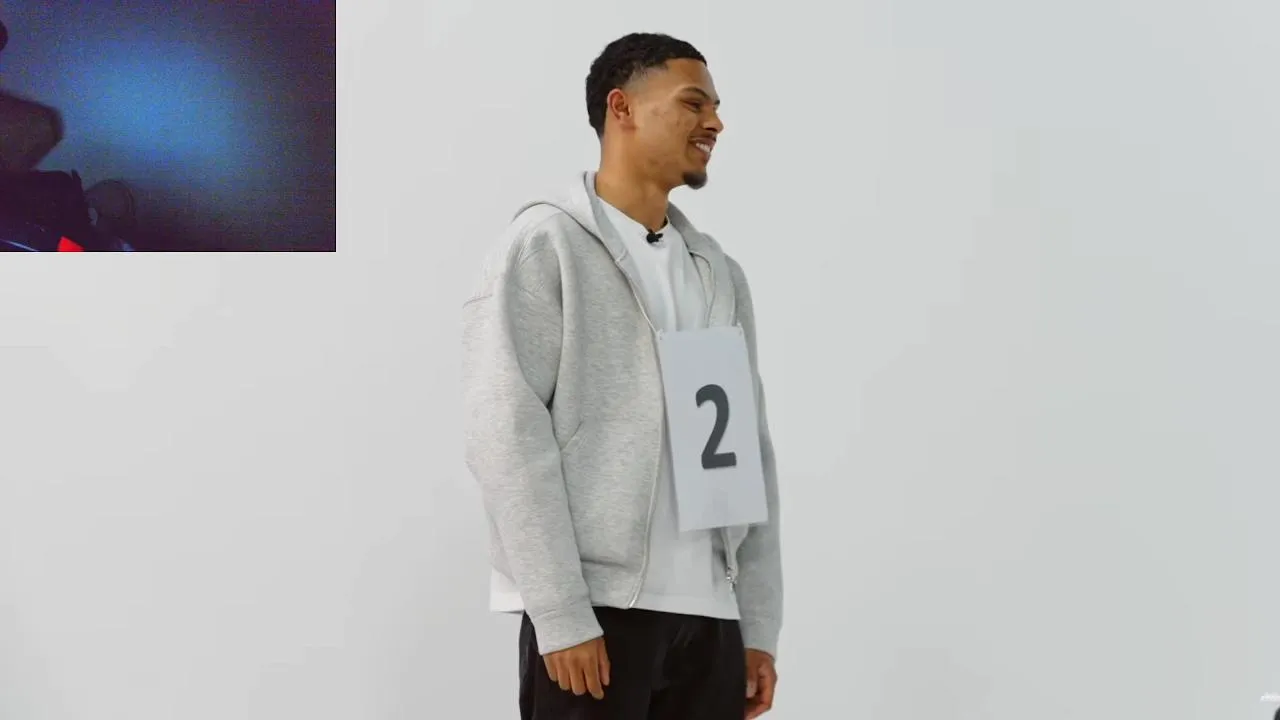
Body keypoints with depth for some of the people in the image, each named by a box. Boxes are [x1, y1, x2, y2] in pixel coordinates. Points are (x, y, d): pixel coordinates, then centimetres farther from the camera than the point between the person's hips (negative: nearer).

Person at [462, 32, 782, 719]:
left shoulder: (720, 274, 17)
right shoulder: (544, 245, -2)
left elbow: (748, 451, 15)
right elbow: (506, 437, -10)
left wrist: (759, 626, 8)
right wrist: (561, 617, -16)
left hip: (709, 616, 6)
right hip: (594, 610, -5)